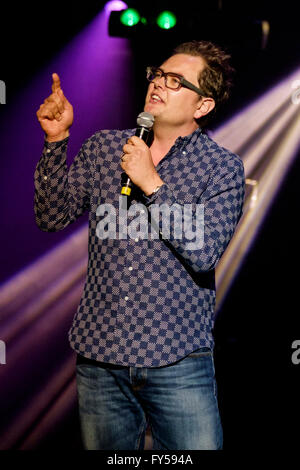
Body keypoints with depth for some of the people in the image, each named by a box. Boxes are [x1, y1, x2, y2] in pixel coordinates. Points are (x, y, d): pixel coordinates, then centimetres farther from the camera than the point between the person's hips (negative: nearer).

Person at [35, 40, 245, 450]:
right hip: (99, 357, 3)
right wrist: (56, 140, -6)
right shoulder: (102, 147, 8)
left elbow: (204, 254, -13)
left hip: (178, 362, -3)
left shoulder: (222, 167, -2)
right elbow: (54, 218, 3)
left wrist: (151, 183, -16)